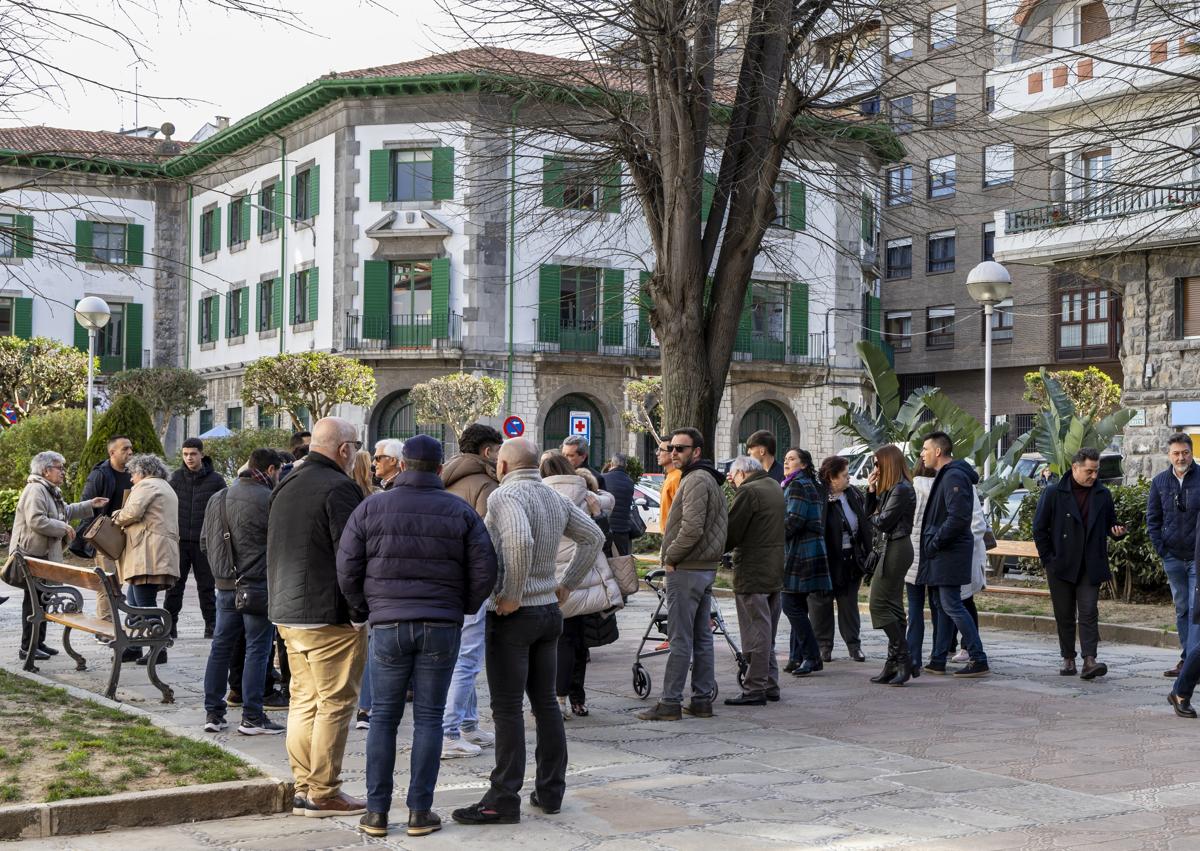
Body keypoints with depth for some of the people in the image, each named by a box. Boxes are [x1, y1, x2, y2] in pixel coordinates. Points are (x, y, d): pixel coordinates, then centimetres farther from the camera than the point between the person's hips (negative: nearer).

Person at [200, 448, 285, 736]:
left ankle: (213, 712, 16)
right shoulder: (268, 499, -12)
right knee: (257, 649, -1)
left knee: (221, 647, 12)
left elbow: (205, 541, 15)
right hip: (257, 584, -7)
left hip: (225, 584, 7)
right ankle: (252, 716, 0)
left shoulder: (219, 498, 11)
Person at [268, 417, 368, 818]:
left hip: (287, 612, 9)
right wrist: (360, 612, -13)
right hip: (330, 616, -9)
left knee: (304, 700, 14)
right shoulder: (339, 488, -15)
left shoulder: (285, 486, 15)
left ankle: (303, 788, 17)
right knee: (335, 703, -2)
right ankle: (323, 793, 1)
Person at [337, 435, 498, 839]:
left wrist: (367, 606, 12)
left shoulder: (371, 508, 0)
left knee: (383, 717, 8)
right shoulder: (461, 512, 2)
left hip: (389, 625, 0)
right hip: (442, 627, 0)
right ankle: (420, 811, 6)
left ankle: (377, 811, 9)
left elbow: (347, 568, -2)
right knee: (428, 718, 6)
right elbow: (484, 570, -1)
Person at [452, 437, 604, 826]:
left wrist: (513, 595, -23)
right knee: (546, 702, 13)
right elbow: (593, 537, 16)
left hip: (512, 615, -8)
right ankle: (550, 791, 18)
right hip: (549, 611, 8)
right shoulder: (555, 498, 9)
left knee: (507, 709, -3)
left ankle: (504, 798, 0)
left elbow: (520, 541, -33)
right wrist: (567, 583, 15)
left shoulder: (505, 495, -15)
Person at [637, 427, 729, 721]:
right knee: (702, 637, 12)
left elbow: (692, 527, -25)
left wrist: (670, 557, -12)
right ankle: (702, 700, 16)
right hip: (706, 568, 10)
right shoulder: (711, 480, 18)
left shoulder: (696, 480, -14)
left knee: (680, 639, -6)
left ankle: (670, 703, -3)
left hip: (686, 570, -10)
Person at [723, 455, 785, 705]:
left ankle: (755, 689, -3)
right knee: (768, 633, 16)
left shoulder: (748, 492, -14)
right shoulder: (776, 488, 14)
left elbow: (732, 532, -15)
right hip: (776, 572, 9)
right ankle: (770, 685, 21)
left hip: (753, 574, -9)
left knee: (755, 632, -5)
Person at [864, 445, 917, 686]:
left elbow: (882, 522, -17)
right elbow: (872, 515, 16)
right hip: (894, 547, 10)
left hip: (897, 548, -10)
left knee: (880, 604, -9)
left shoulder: (901, 490, -15)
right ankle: (895, 662, 12)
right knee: (892, 605, 10)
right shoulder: (891, 489, 16)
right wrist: (871, 491, 6)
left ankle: (903, 657, -9)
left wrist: (872, 518, 4)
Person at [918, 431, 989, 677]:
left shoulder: (954, 477, -15)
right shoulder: (944, 476, 18)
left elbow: (958, 518, -24)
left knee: (952, 606, -10)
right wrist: (931, 542, 13)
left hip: (951, 553, -11)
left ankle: (979, 661, -7)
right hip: (942, 553, 11)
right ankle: (937, 661, 18)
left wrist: (935, 542, -18)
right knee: (943, 606, 12)